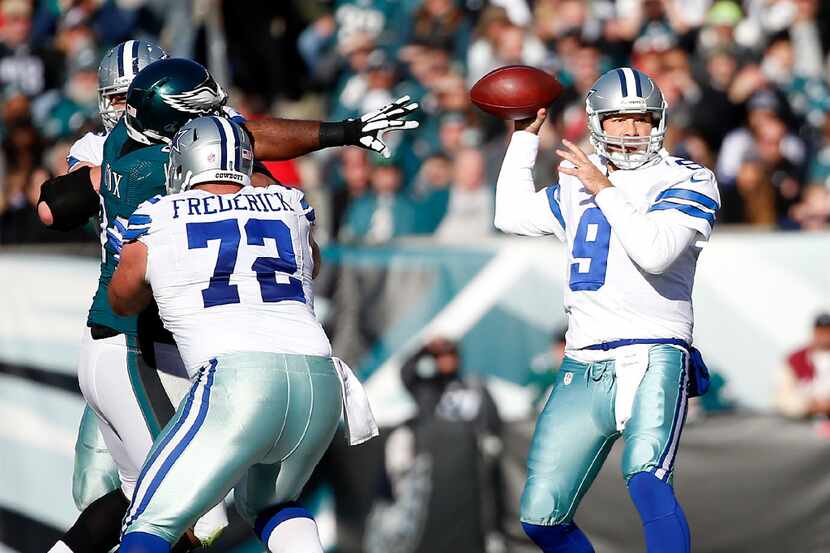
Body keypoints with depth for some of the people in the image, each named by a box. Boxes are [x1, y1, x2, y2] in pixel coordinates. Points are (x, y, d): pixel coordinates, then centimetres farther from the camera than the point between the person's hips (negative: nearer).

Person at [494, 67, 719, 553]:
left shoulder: (686, 182, 0)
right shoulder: (577, 185, 19)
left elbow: (655, 252, -16)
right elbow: (512, 215, 33)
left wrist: (606, 191, -10)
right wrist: (526, 136, 30)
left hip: (653, 356, -6)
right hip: (584, 368, 6)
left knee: (647, 482, -32)